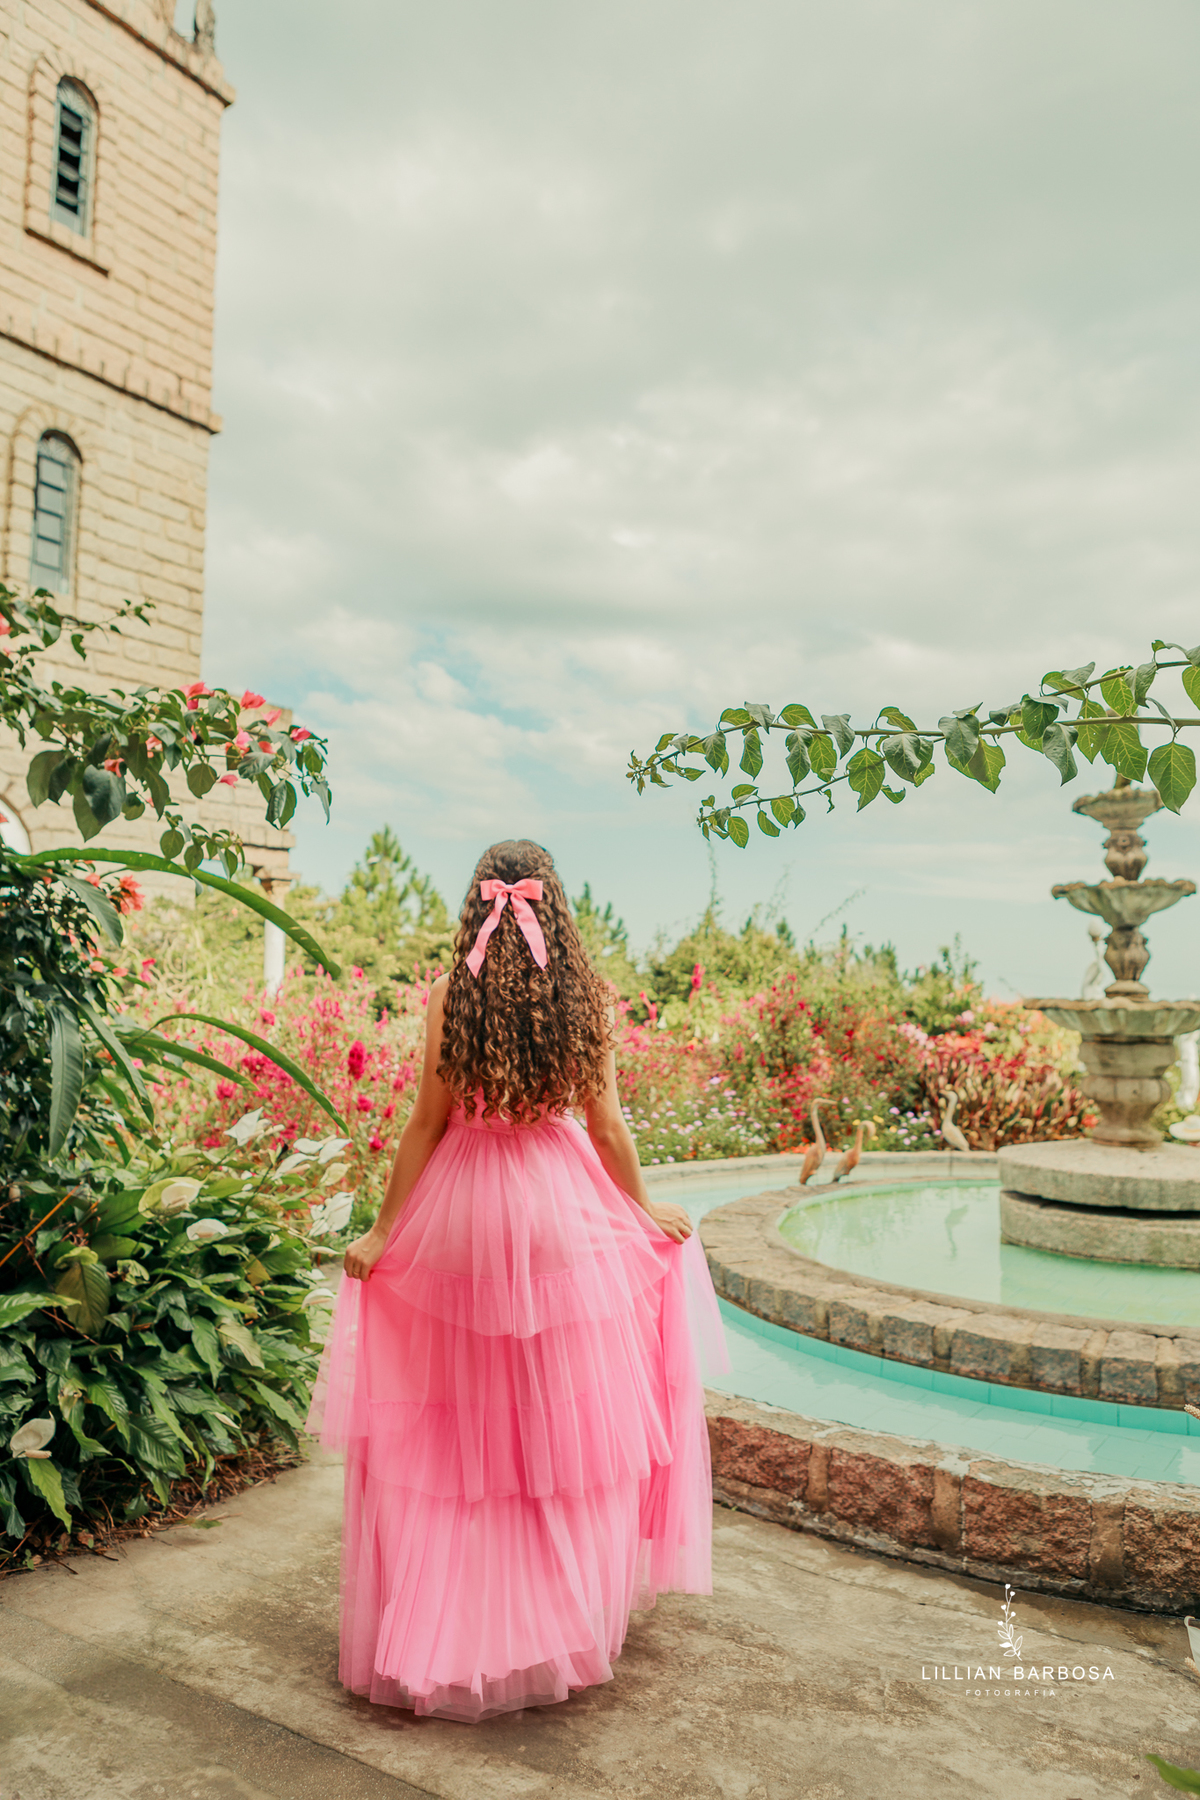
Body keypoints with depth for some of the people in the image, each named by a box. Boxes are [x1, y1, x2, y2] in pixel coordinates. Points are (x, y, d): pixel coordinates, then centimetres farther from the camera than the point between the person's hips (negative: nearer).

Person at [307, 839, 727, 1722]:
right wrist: (646, 1211, 13)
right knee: (562, 1417, 14)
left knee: (458, 1421, 15)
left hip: (462, 1211, 0)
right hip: (560, 1213, 0)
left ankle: (435, 1630, 28)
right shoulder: (586, 999, -7)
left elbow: (427, 1124, -6)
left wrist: (383, 1231, 4)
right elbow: (606, 1125, -2)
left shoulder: (450, 996, -9)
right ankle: (565, 1612, 28)